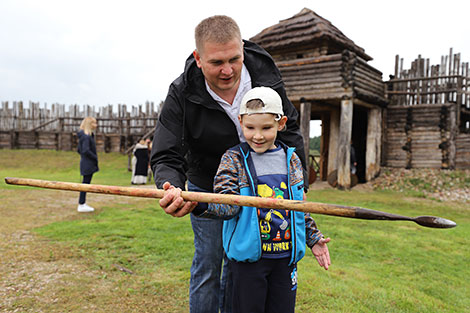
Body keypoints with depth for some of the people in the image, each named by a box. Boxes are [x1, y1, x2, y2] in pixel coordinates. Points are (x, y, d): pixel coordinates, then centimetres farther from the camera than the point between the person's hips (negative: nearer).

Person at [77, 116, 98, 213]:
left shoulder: (85, 135, 13)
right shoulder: (86, 136, -17)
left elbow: (79, 150, 19)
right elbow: (86, 150, -26)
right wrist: (95, 157, -14)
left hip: (86, 163, 10)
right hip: (88, 164, -10)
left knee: (86, 183, 14)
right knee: (86, 183, -2)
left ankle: (83, 204, 23)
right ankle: (81, 205, 5)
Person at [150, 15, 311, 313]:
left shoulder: (266, 75, -15)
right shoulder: (182, 94, -22)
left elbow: (289, 129, -2)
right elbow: (166, 156, -22)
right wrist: (172, 190, -46)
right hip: (207, 189, -2)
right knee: (208, 263, 3)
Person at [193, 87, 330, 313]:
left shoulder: (292, 160, 5)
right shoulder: (233, 159, -7)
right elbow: (228, 203, -19)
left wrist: (313, 238, 16)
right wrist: (200, 205, -39)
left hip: (286, 257, 4)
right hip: (249, 256, -3)